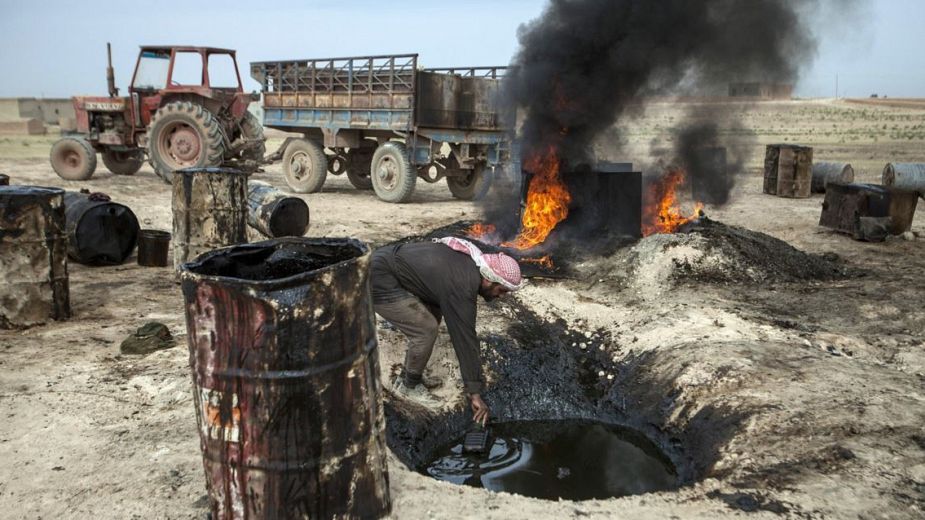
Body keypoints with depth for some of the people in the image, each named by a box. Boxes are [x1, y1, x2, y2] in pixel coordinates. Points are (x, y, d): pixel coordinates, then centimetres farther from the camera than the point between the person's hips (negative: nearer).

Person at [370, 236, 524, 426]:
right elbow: (465, 338, -20)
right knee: (426, 329, -10)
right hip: (379, 283, -10)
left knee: (433, 315, 15)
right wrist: (475, 392, -15)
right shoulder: (462, 288, -23)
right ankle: (409, 385, 12)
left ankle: (410, 375, 26)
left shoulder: (469, 261, 5)